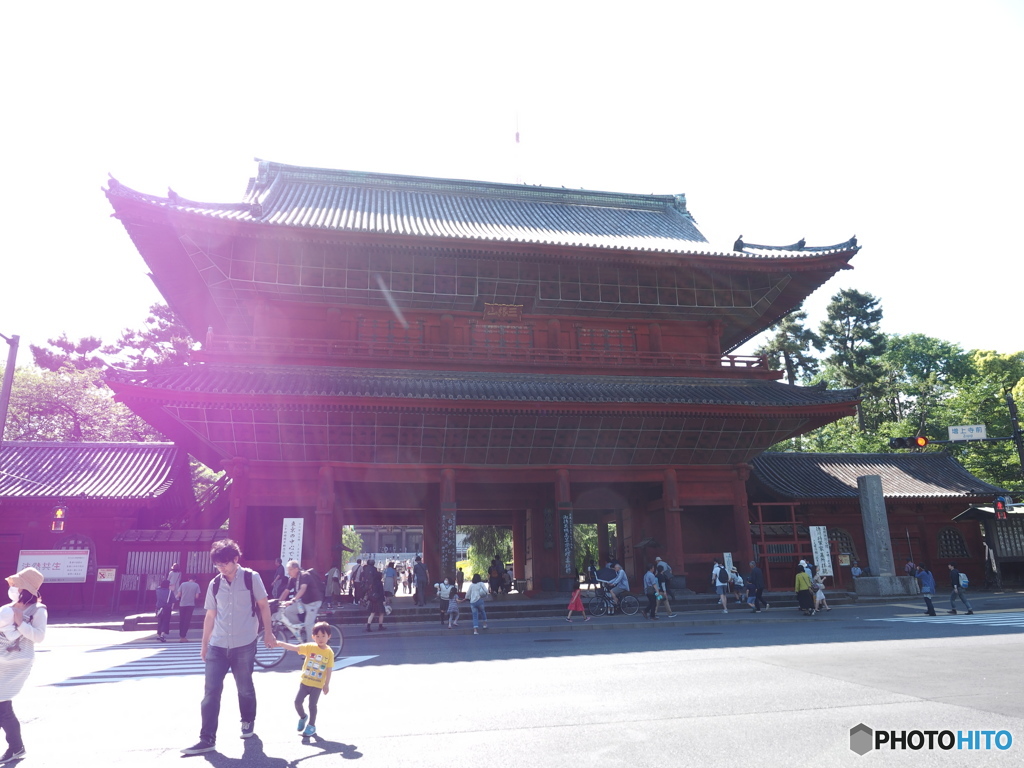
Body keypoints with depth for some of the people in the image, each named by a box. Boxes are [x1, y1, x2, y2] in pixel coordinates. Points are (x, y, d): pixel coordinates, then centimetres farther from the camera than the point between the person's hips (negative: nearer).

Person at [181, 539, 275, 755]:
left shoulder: (251, 578, -6)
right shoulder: (214, 584, 4)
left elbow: (263, 605, 1)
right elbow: (210, 616, 11)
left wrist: (268, 633, -1)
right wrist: (204, 645, 12)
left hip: (244, 645, -3)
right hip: (217, 646, 3)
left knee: (245, 688, 11)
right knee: (211, 692, -1)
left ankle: (248, 722, 34)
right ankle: (207, 739, 5)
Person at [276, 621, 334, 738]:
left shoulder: (329, 652, -11)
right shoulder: (309, 647, -8)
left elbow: (329, 670, -7)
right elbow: (294, 648, -16)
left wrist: (327, 684, -8)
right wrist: (279, 643, -27)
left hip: (317, 685, -2)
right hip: (305, 682, 2)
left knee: (312, 705, 4)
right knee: (297, 702, 1)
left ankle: (311, 725, 26)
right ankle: (303, 717, 31)